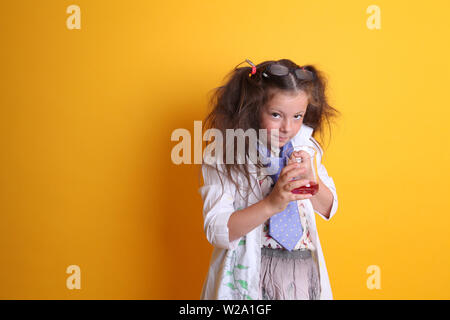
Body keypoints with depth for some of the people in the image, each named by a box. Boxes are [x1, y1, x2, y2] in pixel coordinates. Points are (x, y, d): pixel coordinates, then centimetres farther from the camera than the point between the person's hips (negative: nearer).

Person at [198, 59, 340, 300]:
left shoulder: (304, 147, 3)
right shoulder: (224, 156, -13)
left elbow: (328, 209, 8)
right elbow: (217, 231, -20)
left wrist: (310, 177, -11)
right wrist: (271, 204, -31)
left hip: (303, 267, 4)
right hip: (250, 271, -4)